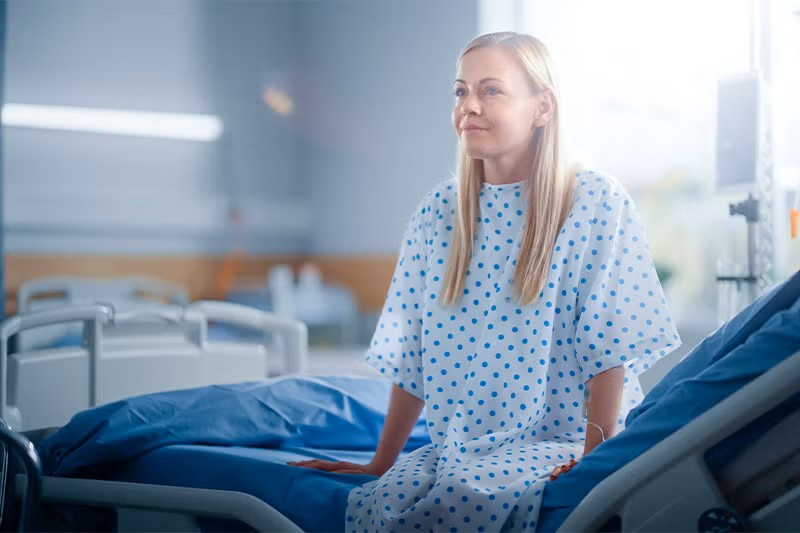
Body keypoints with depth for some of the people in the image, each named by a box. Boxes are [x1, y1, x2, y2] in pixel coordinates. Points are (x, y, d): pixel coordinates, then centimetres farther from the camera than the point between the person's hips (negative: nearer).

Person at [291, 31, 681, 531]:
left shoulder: (597, 202, -5)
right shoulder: (439, 210, 7)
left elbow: (609, 350, -7)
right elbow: (412, 357, 11)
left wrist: (593, 458, -16)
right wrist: (380, 463, 12)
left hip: (561, 438, -3)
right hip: (459, 446, 3)